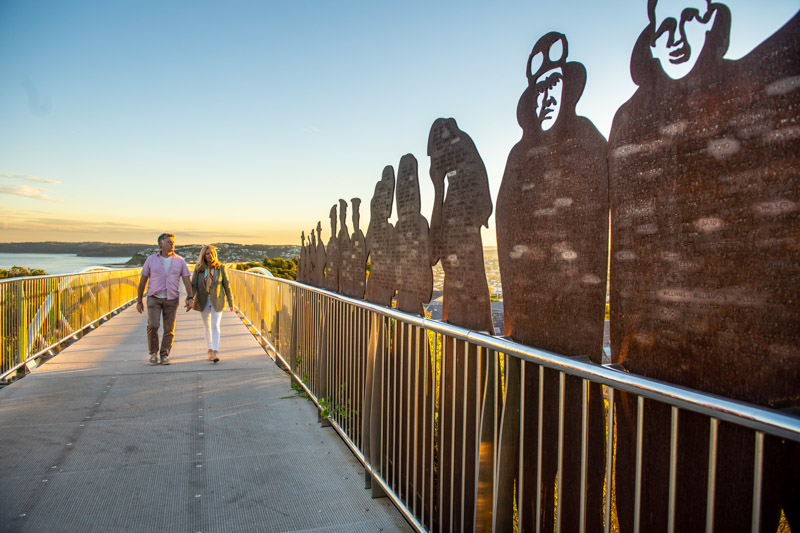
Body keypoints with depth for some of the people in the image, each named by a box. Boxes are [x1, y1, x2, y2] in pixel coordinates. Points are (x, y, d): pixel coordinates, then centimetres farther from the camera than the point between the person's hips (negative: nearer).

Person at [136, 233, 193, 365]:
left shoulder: (179, 261, 2)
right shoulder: (151, 259, 2)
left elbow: (186, 280, -2)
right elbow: (143, 281, 6)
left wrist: (190, 298, -16)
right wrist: (139, 301, 6)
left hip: (171, 299, 1)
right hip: (154, 298, -1)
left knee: (169, 329, 1)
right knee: (152, 325, -14)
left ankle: (164, 355, 13)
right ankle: (153, 353, 4)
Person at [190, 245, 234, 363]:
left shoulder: (220, 268, -4)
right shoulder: (199, 269, -2)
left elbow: (226, 285, 0)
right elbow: (193, 285, -3)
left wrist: (230, 302, 1)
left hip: (217, 300, -2)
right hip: (203, 301, 2)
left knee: (215, 325, -10)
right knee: (206, 325, 12)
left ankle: (216, 351, -16)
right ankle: (210, 350, 24)